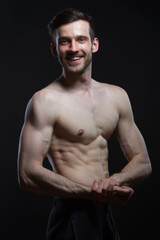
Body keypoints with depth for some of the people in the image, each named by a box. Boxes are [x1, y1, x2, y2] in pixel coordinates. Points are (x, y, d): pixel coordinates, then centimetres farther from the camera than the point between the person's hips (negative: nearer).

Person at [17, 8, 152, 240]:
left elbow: (143, 162, 10)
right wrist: (92, 192, -21)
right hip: (71, 218, -6)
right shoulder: (45, 101, -12)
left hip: (107, 214, 6)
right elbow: (28, 175, -18)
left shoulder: (117, 96, 7)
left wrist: (114, 180, -11)